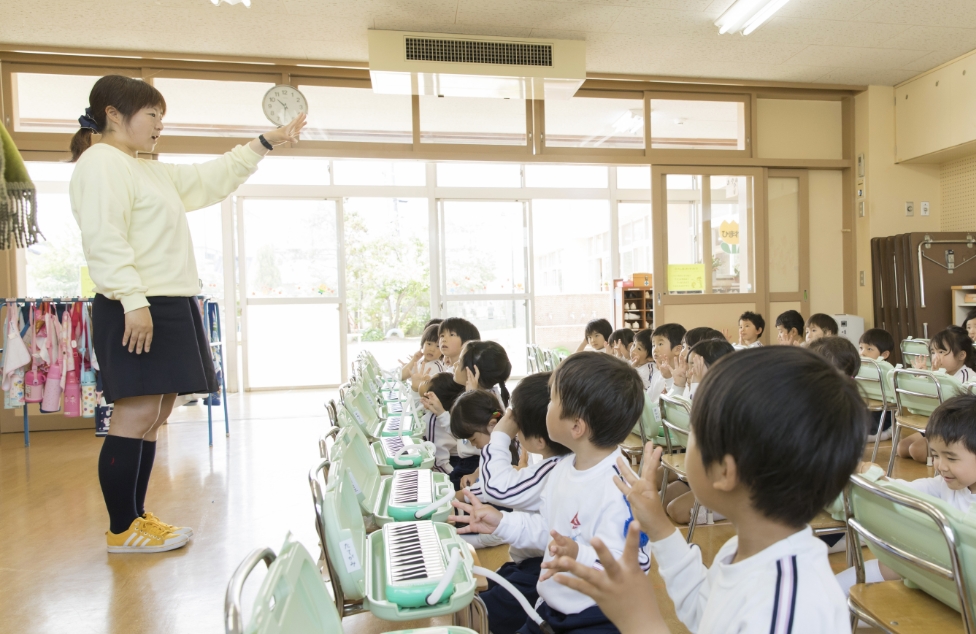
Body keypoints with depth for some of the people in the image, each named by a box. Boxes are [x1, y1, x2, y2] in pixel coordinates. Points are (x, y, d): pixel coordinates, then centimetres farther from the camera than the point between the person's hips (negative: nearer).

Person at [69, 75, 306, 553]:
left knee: (155, 415, 10)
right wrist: (134, 302, -25)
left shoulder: (152, 172, 25)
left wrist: (266, 143, 30)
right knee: (136, 415, -8)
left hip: (170, 307, 10)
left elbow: (212, 178, 33)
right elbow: (104, 239, -16)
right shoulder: (101, 162, -4)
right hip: (136, 311, -10)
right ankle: (121, 530, 2)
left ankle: (136, 516, 19)